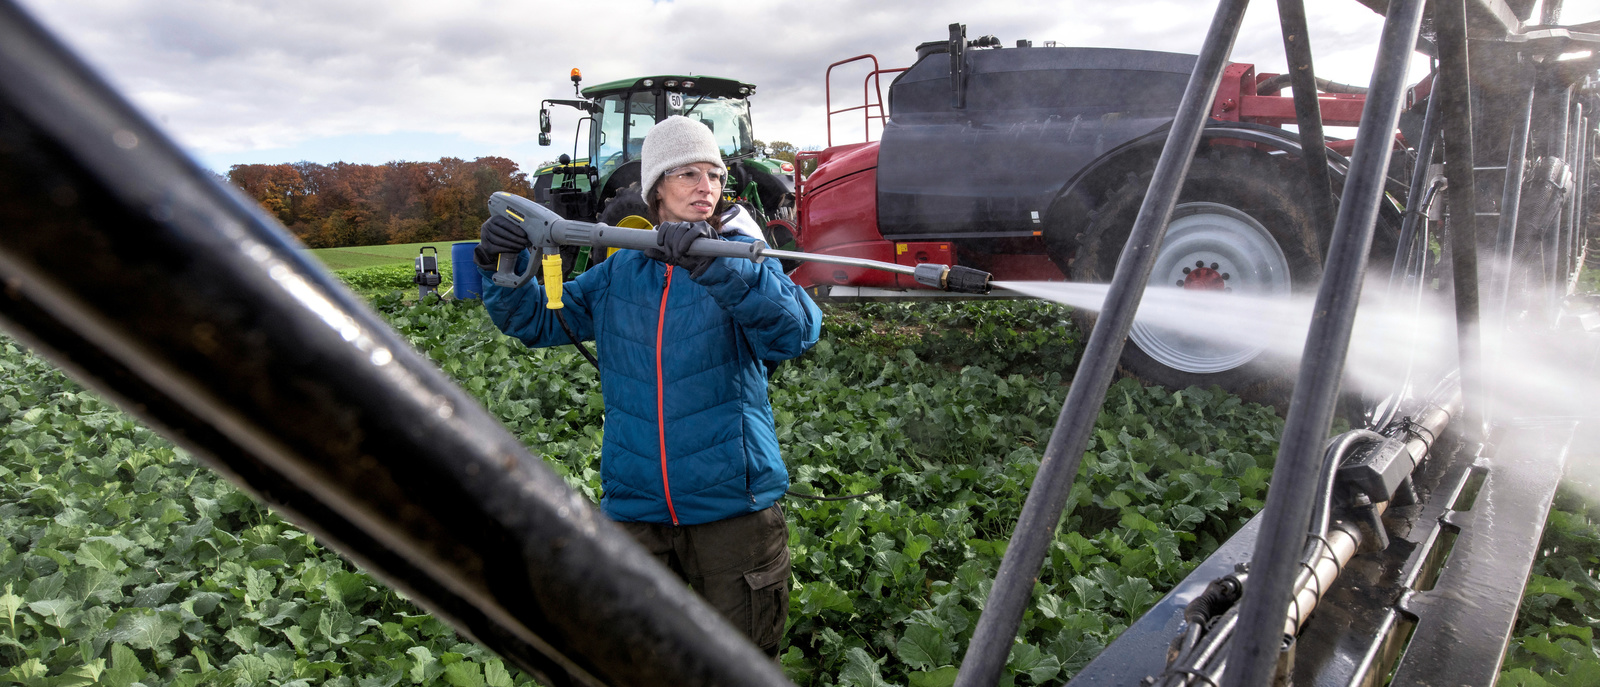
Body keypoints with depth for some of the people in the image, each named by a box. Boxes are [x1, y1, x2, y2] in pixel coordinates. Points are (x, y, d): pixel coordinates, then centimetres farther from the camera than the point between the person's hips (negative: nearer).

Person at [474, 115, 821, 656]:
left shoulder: (741, 260, -2)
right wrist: (504, 267, -7)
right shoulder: (618, 274, 9)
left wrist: (716, 266, -34)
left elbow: (798, 331, -20)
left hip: (731, 505, -2)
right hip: (635, 508, 3)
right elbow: (537, 321, 13)